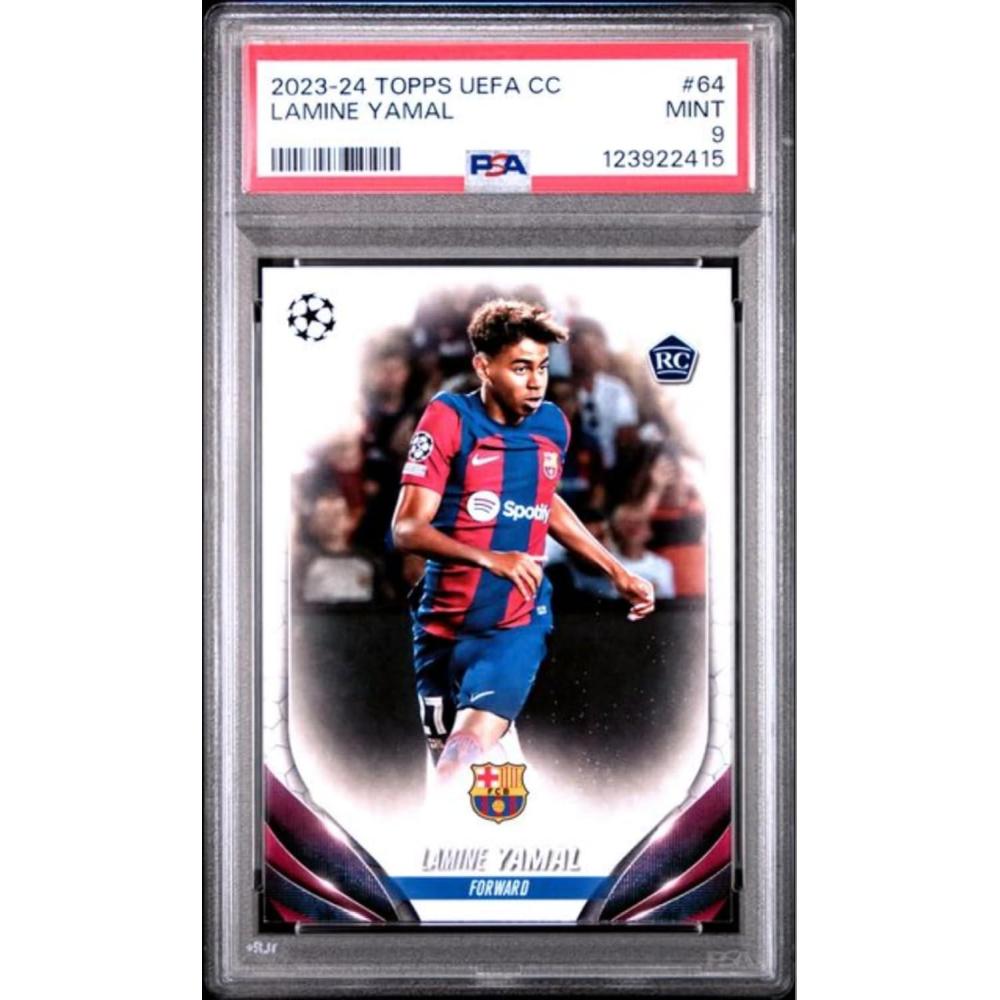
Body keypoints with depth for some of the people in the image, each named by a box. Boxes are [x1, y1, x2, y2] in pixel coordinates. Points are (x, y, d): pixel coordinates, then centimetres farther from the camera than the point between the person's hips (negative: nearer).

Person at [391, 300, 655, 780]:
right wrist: (491, 559, -31)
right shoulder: (449, 418, -10)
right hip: (443, 627, -1)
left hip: (517, 624, 1)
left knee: (465, 760, -21)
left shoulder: (553, 425, 3)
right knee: (447, 766, 12)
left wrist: (617, 571, 24)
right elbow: (407, 529, -17)